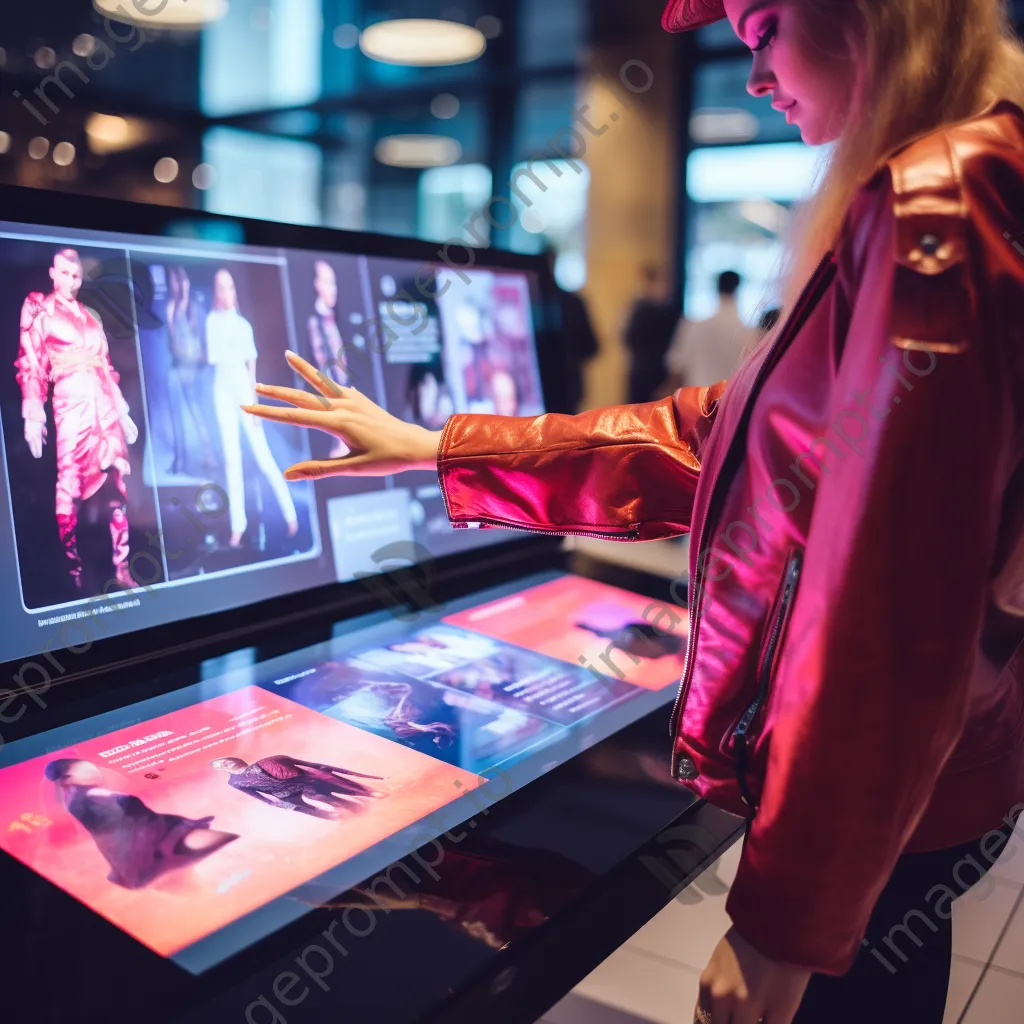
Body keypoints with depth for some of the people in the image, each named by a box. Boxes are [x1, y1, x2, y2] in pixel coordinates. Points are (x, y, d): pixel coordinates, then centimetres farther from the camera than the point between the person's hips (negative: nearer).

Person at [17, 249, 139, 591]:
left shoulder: (91, 316, 20)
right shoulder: (38, 309, 6)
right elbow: (30, 364, 0)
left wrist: (123, 411, 16)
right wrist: (33, 415, -8)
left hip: (105, 403, 5)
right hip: (70, 402, -5)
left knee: (118, 484, 0)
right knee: (70, 486, -3)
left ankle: (121, 566, 5)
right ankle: (74, 570, 4)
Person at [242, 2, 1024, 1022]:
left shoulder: (935, 207, -20)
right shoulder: (921, 202, 13)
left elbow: (893, 614, -26)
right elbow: (705, 435, 11)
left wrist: (785, 921, -20)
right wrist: (437, 449, 9)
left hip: (866, 806, -9)